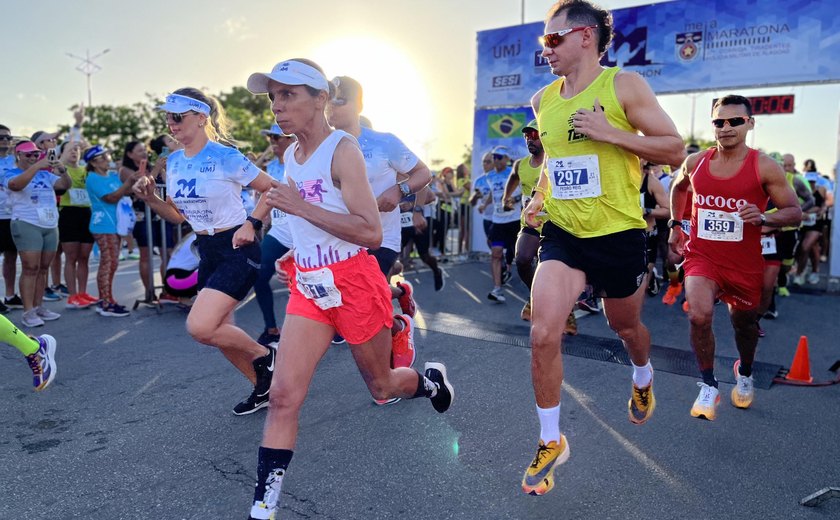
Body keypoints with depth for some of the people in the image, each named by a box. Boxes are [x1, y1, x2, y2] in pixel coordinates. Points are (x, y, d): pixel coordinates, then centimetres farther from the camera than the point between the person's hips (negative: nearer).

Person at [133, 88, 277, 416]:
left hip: (237, 250, -8)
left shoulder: (225, 157, -14)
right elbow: (178, 215, 15)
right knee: (219, 332, 12)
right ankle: (263, 387, 31)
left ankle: (263, 355, 6)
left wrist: (251, 224, -17)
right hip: (207, 253, 8)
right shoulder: (173, 162, 7)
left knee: (200, 327, -20)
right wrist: (150, 199, -2)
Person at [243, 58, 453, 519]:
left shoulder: (343, 149, -16)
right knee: (284, 395, -4)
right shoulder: (290, 156, 7)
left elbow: (372, 233, -25)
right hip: (308, 286, 6)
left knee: (381, 387, 15)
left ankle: (430, 379, 49)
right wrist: (298, 254, 11)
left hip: (354, 283, -6)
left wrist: (301, 207, -25)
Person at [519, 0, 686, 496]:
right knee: (543, 334, -11)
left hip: (618, 236, -3)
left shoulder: (624, 85, -8)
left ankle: (643, 378, 56)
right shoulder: (543, 100, 7)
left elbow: (675, 149, -10)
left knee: (626, 327, 18)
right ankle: (551, 442, 8)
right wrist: (539, 198, 9)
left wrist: (609, 131, -21)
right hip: (562, 234, 3)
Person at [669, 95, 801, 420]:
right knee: (699, 315, -23)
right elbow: (678, 188, 22)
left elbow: (794, 212, -6)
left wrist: (764, 218, -26)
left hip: (744, 262, 0)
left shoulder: (764, 167, -10)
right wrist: (675, 225, 16)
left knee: (744, 323, 18)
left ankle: (745, 374, 51)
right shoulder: (695, 163, -1)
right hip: (702, 255, 1)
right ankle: (709, 386, -2)